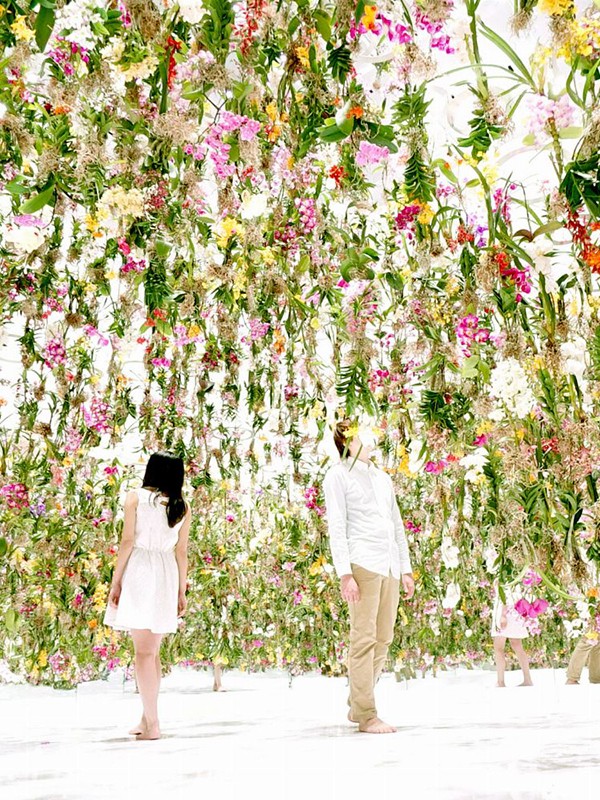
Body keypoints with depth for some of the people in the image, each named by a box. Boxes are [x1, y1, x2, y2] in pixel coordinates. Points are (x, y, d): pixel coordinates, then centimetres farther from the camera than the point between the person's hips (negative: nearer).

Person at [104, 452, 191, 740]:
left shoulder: (135, 497, 0)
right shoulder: (183, 508, 8)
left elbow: (127, 542, -6)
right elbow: (181, 552, 8)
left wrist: (115, 581, -2)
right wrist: (181, 591, 13)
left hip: (138, 572, -4)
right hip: (167, 576, 4)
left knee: (143, 651, -1)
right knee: (152, 651, 14)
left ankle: (152, 724, -1)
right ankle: (147, 719, 20)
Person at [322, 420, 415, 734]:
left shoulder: (383, 478, 23)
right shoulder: (338, 475, 2)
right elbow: (336, 527, -6)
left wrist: (406, 569, 16)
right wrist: (345, 574, -14)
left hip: (390, 567, 7)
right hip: (362, 564, -7)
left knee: (383, 639, 7)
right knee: (365, 639, -6)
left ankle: (356, 707, 17)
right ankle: (367, 716, 1)